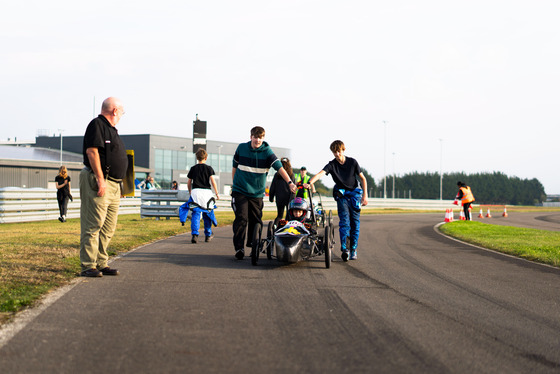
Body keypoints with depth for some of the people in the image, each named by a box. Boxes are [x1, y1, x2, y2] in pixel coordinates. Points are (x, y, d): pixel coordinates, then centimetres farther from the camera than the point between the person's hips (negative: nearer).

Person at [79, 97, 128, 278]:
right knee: (93, 225, -8)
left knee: (108, 228, 10)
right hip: (99, 183, -10)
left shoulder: (111, 129, 23)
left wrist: (120, 183, 23)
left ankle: (101, 264, 15)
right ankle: (88, 266, -7)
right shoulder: (97, 125, -7)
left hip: (113, 186, 10)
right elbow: (91, 151, -17)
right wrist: (100, 179, -22)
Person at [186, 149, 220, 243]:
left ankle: (194, 234, -17)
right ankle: (208, 235, 18)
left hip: (195, 191, 1)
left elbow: (189, 183, 12)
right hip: (206, 192, -1)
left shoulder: (193, 169, 9)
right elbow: (212, 181, -3)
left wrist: (190, 192, 27)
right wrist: (217, 193, 3)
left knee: (196, 214, -2)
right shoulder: (209, 168, 4)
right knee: (207, 214, 11)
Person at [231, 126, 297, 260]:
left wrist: (290, 182, -29)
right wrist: (234, 183, 16)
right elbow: (234, 166, 13)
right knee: (241, 219, -10)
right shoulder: (241, 148, 0)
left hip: (257, 193, 1)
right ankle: (239, 248, -9)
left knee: (256, 221, 5)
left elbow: (279, 167, -17)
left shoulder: (267, 152, -6)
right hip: (240, 190, -1)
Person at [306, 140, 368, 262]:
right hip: (341, 194, -1)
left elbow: (362, 178, 4)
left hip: (354, 193, 1)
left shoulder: (352, 162, -3)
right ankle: (344, 249, -22)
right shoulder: (332, 165, -7)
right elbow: (320, 174, -25)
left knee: (355, 223, 0)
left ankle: (354, 249, 10)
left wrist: (365, 195, -3)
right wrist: (310, 182, -44)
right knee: (344, 221, -15)